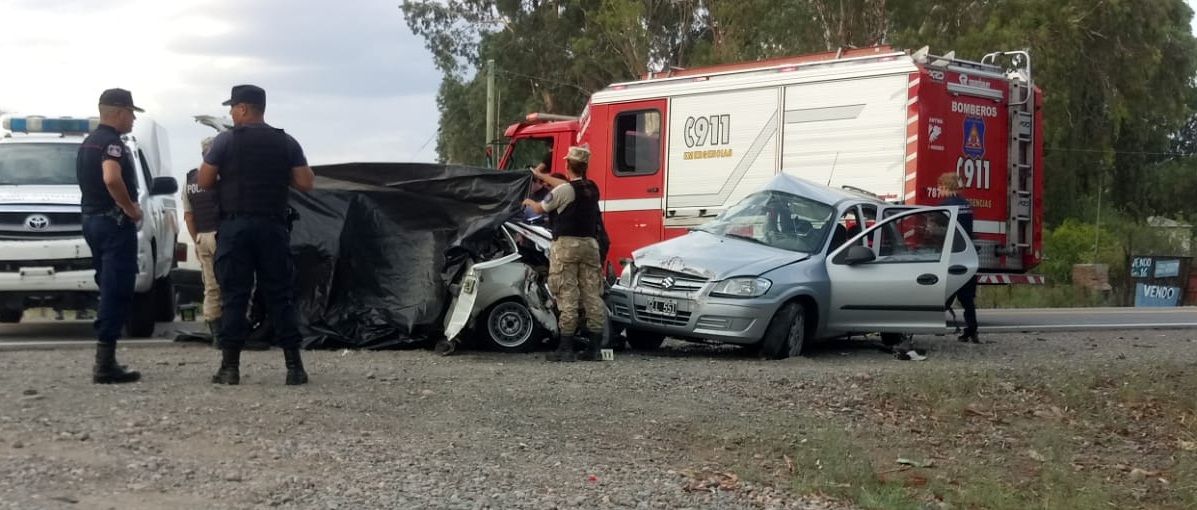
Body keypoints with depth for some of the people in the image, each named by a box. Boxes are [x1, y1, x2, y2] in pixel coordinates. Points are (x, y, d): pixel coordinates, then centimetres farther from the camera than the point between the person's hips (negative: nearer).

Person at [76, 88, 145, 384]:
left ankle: (106, 362, 19)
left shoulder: (88, 142, 18)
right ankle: (105, 365, -11)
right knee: (117, 293, -8)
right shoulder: (111, 142, -14)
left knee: (110, 291, 15)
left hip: (92, 219, 10)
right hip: (114, 223, -10)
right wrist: (131, 209, -19)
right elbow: (112, 179, -32)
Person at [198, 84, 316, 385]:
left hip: (235, 226, -2)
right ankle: (294, 367, 1)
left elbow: (204, 182, -1)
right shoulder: (287, 143, 5)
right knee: (280, 296, 4)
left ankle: (230, 367, 1)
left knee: (234, 297, 1)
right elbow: (306, 183, 0)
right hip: (273, 226, 2)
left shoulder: (225, 141, -1)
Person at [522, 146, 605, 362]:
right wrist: (540, 176, 40)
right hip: (590, 244, 6)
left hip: (567, 245, -6)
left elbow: (540, 208, 6)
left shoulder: (563, 191, -9)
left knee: (567, 296, -6)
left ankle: (566, 348, -6)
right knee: (592, 295, 4)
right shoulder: (592, 189, 11)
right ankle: (594, 347, 4)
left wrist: (528, 202, 29)